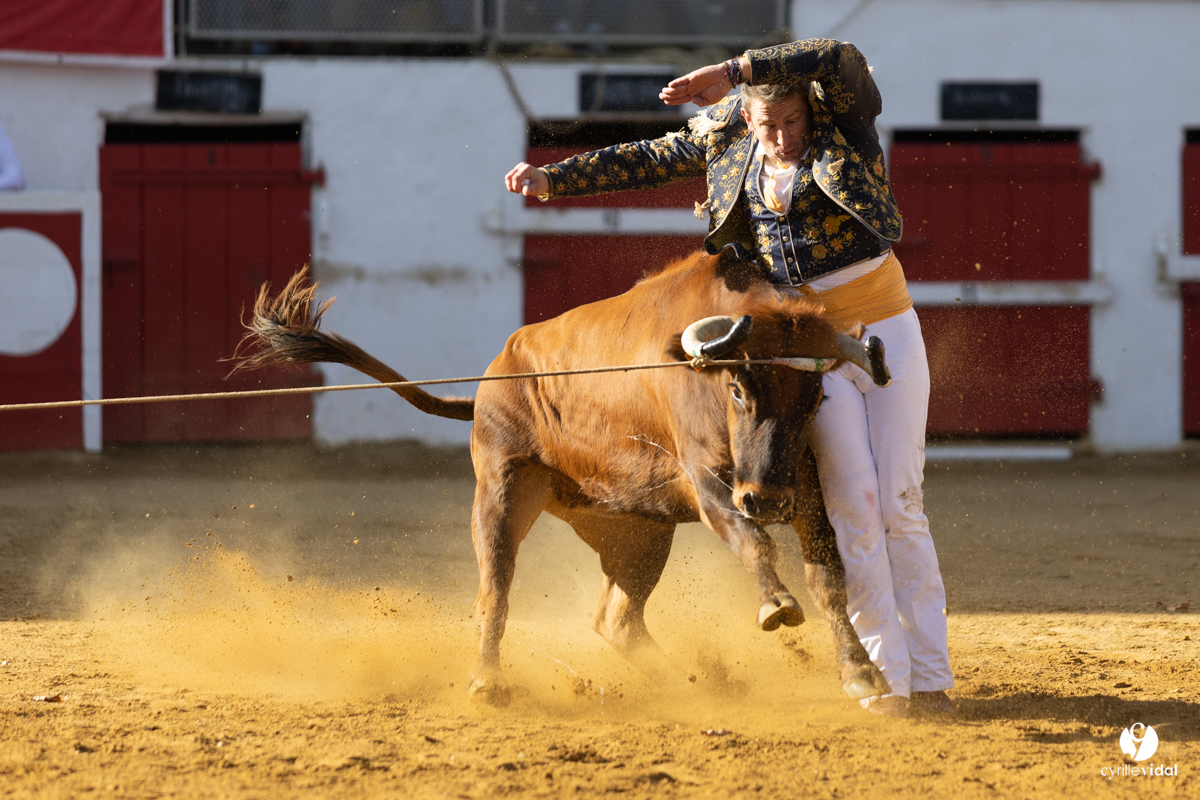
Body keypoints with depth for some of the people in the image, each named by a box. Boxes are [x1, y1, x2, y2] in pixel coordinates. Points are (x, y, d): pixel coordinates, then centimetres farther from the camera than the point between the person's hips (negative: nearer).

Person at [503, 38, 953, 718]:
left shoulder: (846, 120, -9)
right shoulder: (728, 137, 2)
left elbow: (841, 59, -29)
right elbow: (649, 161, 13)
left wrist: (732, 72, -31)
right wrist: (551, 179, 8)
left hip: (887, 331, -2)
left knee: (901, 505, -2)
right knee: (853, 507, -9)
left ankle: (932, 680, 2)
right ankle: (888, 679, -7)